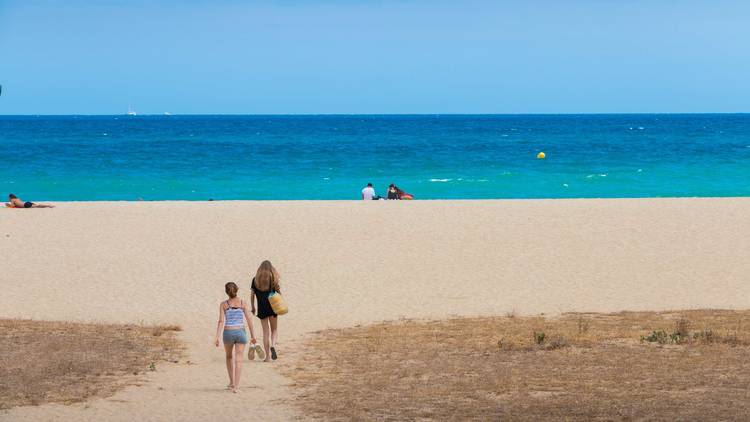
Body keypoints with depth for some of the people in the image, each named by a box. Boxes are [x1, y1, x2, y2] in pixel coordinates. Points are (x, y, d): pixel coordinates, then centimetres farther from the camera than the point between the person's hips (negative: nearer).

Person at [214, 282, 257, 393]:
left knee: (229, 357, 23)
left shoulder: (223, 304, -3)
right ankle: (236, 386, -10)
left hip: (228, 333, 0)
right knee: (238, 360, -2)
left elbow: (221, 321, -9)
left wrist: (217, 337, -9)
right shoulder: (243, 303, 0)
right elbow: (249, 320, -1)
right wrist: (252, 335, 7)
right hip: (240, 332, 0)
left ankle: (232, 383, 27)